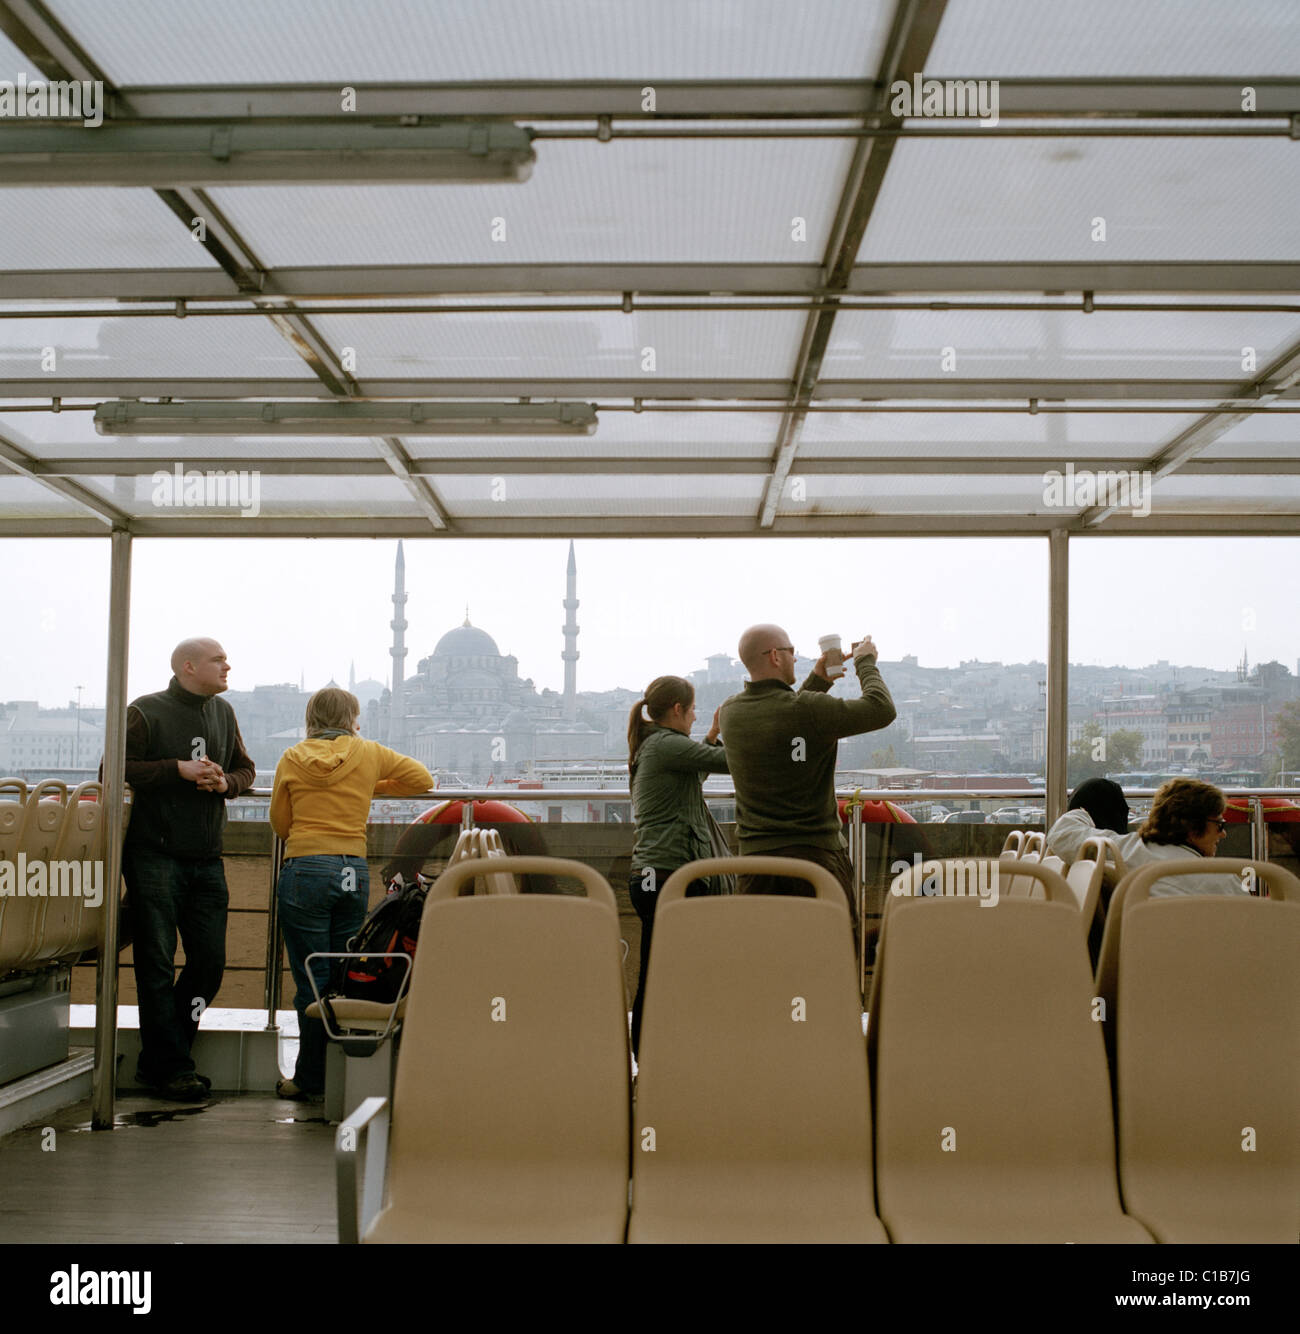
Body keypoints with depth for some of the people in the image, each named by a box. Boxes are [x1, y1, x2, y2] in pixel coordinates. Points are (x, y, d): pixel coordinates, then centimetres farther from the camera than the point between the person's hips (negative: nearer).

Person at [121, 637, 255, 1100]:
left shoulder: (223, 713, 15)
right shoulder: (146, 712, -4)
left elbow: (245, 768, 20)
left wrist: (225, 782, -2)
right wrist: (178, 769, -16)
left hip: (207, 859, 6)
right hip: (155, 857, -6)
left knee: (210, 961, 4)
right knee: (157, 965, -4)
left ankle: (157, 1059, 17)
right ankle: (173, 1067, 5)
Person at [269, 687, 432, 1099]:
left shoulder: (292, 759, 4)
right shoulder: (369, 754, 5)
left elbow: (280, 825, 10)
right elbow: (423, 779, 13)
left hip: (305, 869, -2)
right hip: (354, 872, 2)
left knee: (312, 979, 1)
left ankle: (311, 1078, 6)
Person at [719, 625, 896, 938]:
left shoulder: (730, 711, 5)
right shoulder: (808, 709, -14)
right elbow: (882, 708, -7)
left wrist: (817, 679, 24)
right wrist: (866, 662, 9)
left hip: (754, 856, 5)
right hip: (814, 854, -5)